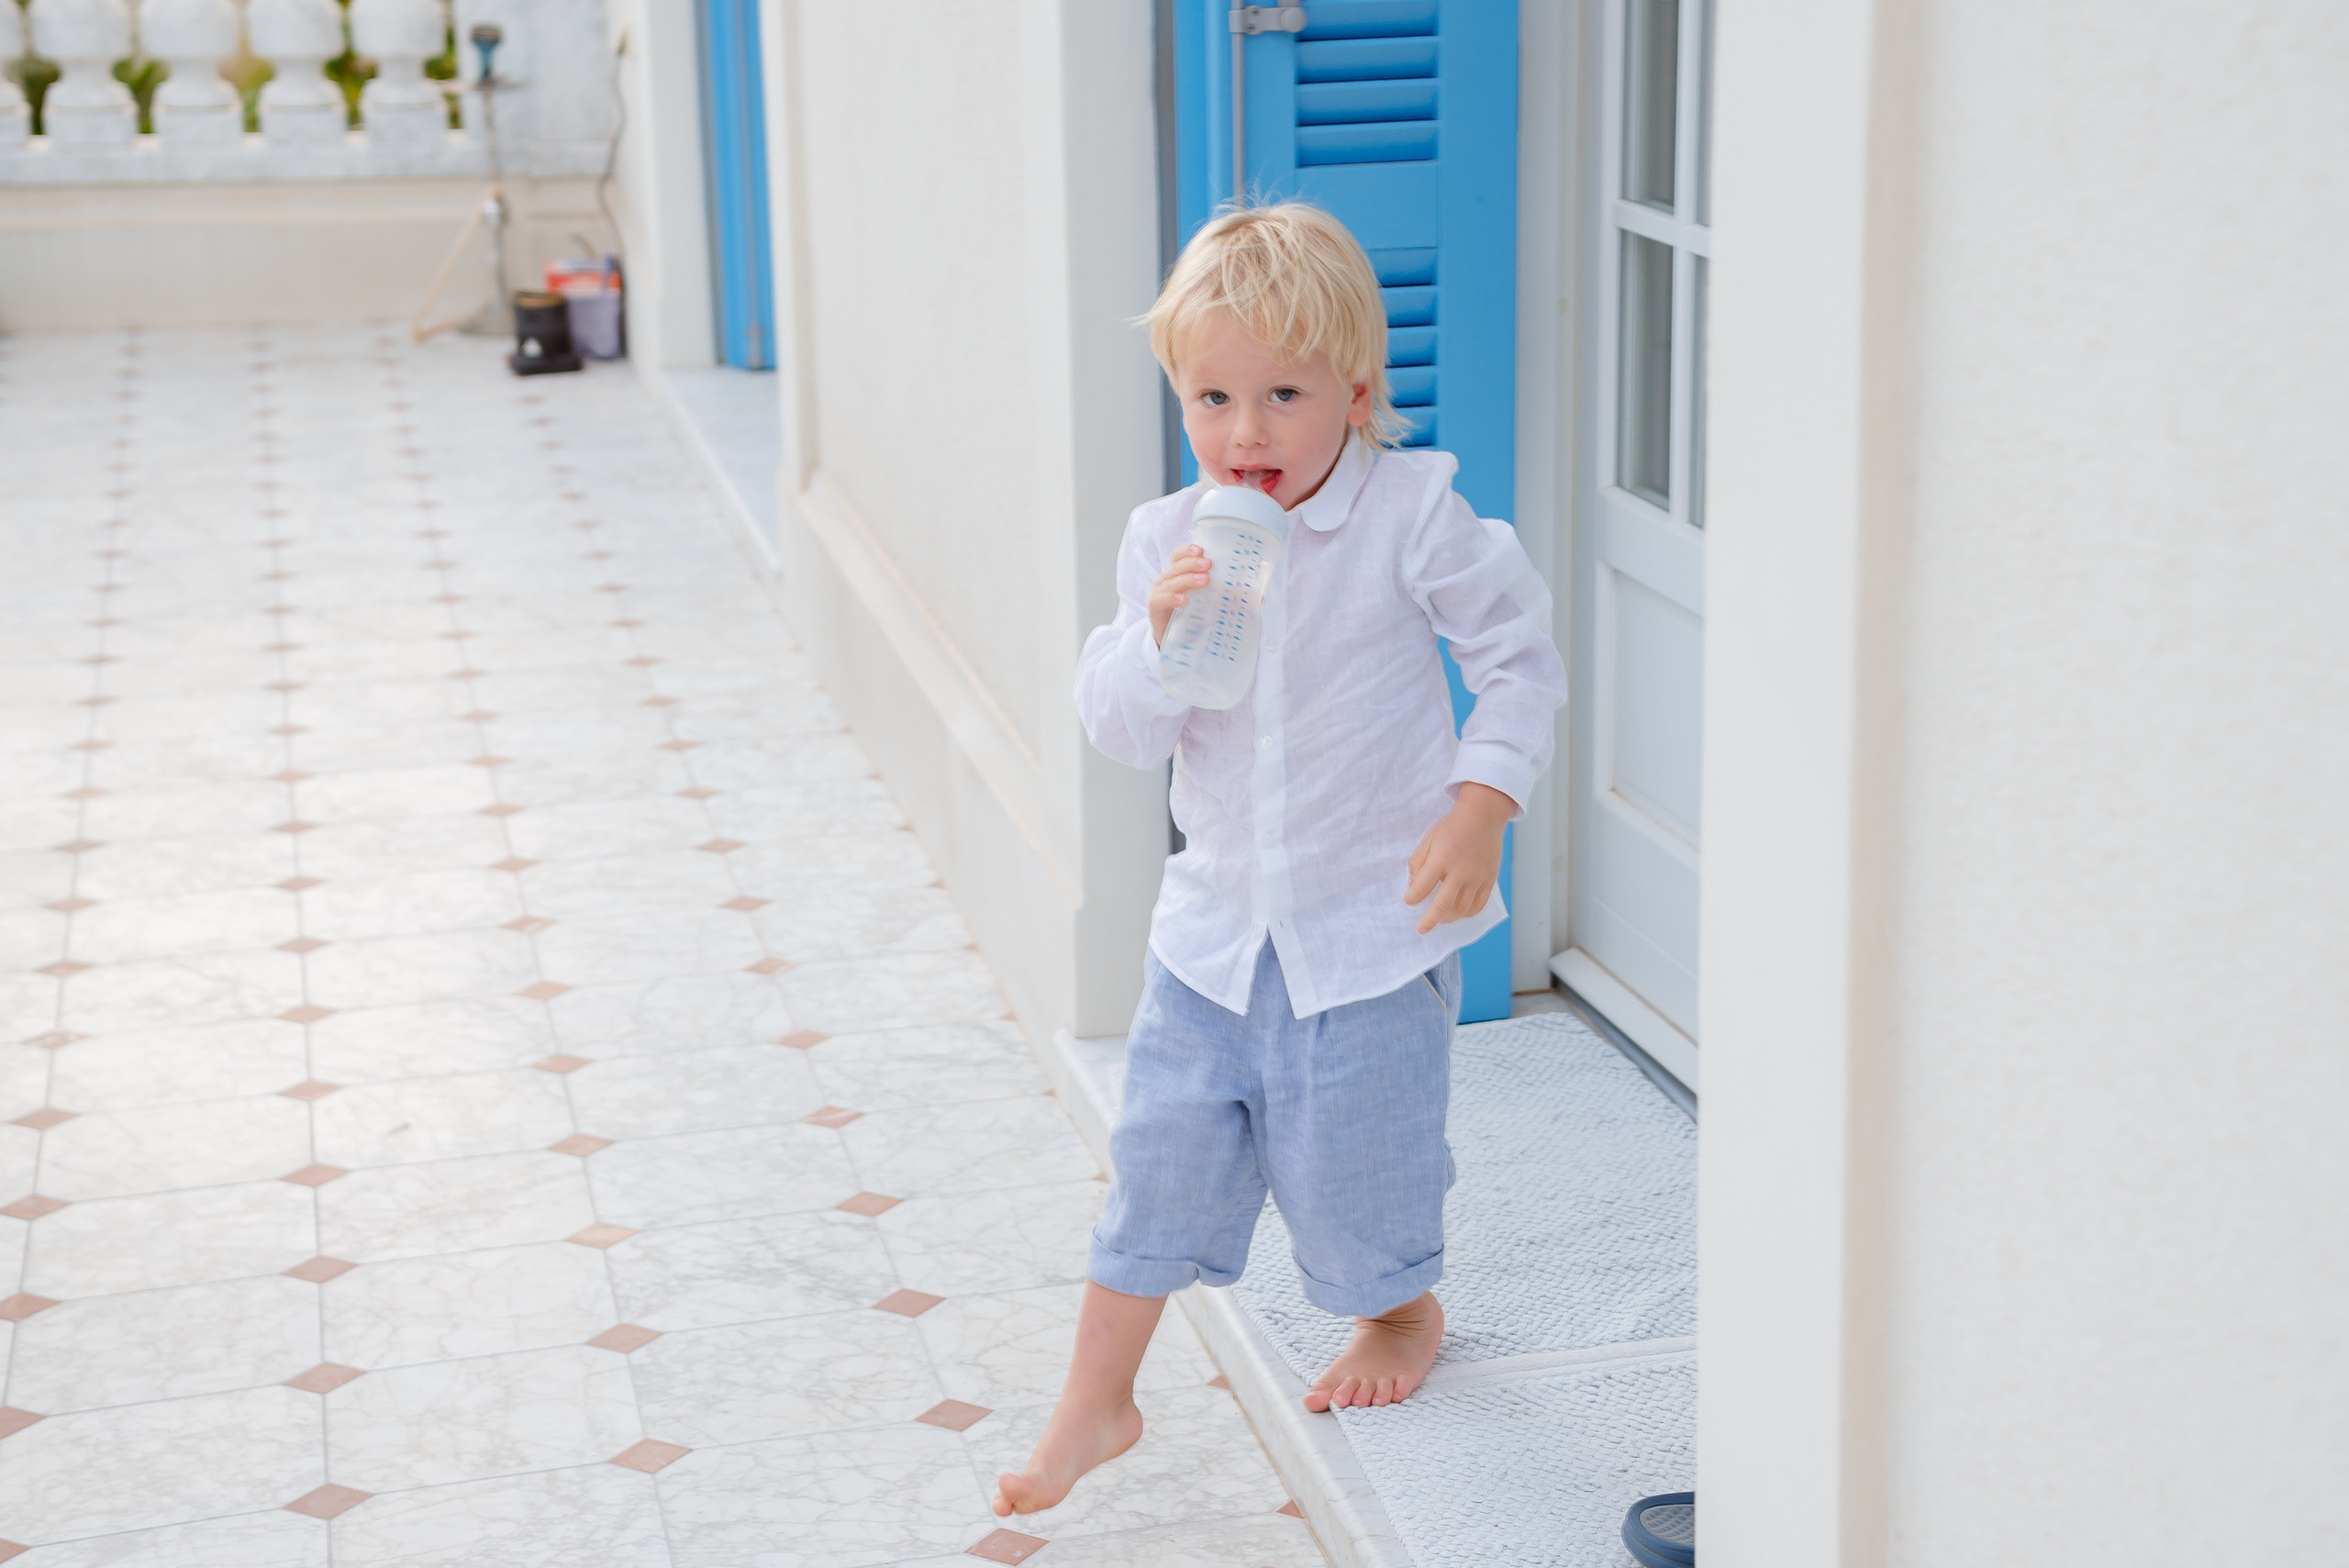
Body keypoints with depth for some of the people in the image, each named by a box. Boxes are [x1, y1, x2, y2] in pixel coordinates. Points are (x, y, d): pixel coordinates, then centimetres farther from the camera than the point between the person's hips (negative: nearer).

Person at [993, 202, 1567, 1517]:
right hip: (1217, 923, 4)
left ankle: (1403, 1312, 39)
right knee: (1164, 1151, 8)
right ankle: (1098, 1400, 22)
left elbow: (1520, 656, -4)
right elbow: (1122, 732, -4)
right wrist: (1156, 632, -24)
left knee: (1352, 1159, 7)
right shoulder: (1166, 541, -3)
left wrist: (1480, 808, -14)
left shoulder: (1413, 518, -13)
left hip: (1372, 926, -3)